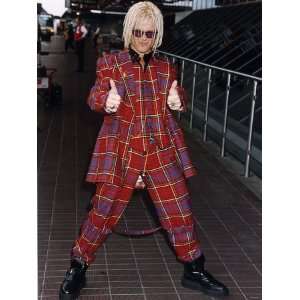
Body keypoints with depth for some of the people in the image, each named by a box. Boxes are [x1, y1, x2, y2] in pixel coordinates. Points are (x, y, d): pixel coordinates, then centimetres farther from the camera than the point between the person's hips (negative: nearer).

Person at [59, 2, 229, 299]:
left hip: (161, 150, 3)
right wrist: (106, 100, -37)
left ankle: (194, 271, 26)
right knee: (104, 211, 2)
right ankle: (77, 268, 23)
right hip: (122, 150, -3)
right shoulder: (110, 63, 1)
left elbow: (176, 99, 14)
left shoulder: (165, 67, 10)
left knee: (180, 211, 7)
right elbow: (95, 95, -12)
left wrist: (178, 101, -11)